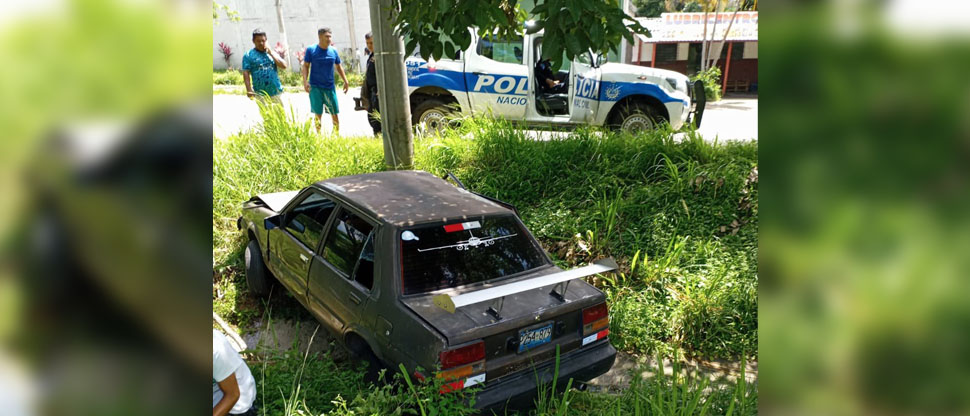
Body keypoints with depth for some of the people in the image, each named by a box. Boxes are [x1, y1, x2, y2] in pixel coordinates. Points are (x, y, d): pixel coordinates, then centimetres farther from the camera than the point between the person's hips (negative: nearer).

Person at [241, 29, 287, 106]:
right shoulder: (248, 55, 2)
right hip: (260, 94, -3)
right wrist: (249, 90, -14)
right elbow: (246, 73, -4)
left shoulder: (272, 52, 13)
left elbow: (284, 66, 2)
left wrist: (271, 53, -2)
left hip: (275, 92, 3)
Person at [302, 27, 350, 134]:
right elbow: (305, 66, 0)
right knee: (318, 114, 1)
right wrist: (305, 81, -11)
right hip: (315, 87, -2)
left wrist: (345, 81, 9)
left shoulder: (333, 51, 5)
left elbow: (338, 67, 15)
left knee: (334, 114, 3)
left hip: (330, 87, 2)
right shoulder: (311, 50, -2)